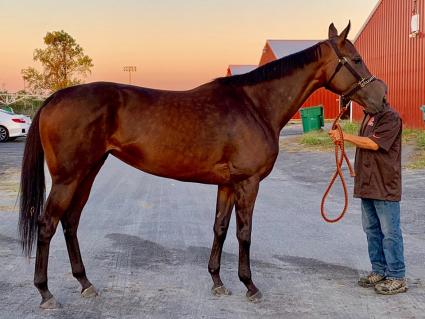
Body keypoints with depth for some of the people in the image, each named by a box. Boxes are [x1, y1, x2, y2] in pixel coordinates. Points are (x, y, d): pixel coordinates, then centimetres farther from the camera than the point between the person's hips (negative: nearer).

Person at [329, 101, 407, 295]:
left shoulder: (391, 117, -14)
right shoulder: (369, 116, 15)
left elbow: (373, 144, -22)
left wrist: (344, 136, -17)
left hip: (385, 186, -9)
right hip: (367, 184, 9)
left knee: (390, 232, -3)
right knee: (371, 229, 15)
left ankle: (397, 277, 5)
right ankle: (379, 271, 26)